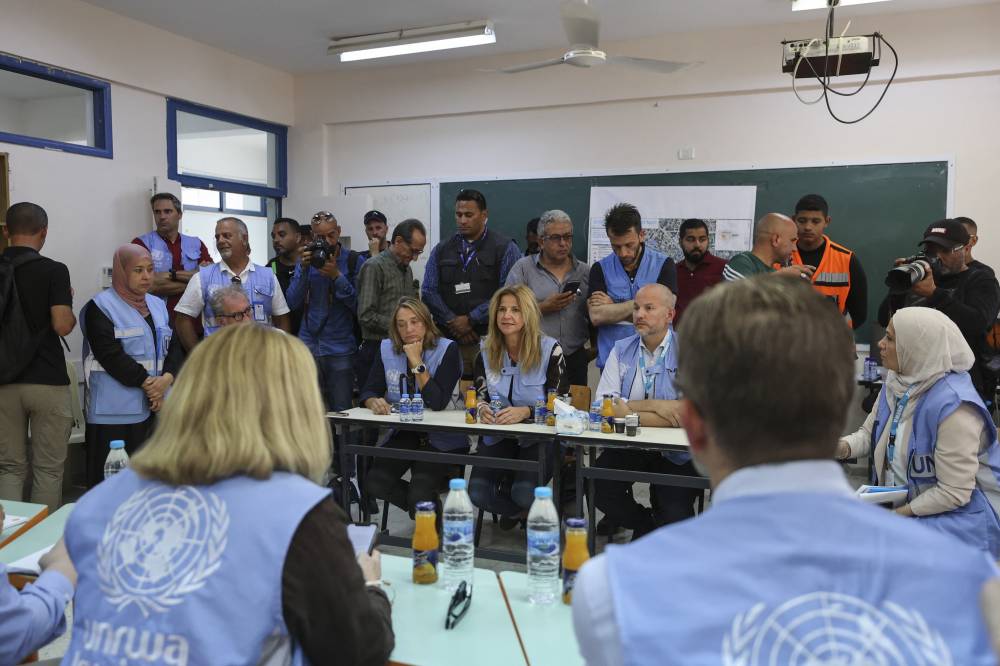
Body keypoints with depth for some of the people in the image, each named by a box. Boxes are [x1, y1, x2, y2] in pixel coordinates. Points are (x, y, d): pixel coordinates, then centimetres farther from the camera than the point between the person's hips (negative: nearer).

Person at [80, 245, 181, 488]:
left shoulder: (158, 305, 15)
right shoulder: (100, 307, -4)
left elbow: (173, 347, 9)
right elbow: (111, 355, -14)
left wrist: (167, 378, -10)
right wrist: (146, 383, -14)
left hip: (157, 405, 6)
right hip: (116, 410, -5)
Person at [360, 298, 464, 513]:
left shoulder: (447, 349, -9)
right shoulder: (387, 349, 6)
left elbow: (438, 403, -18)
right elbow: (368, 391, 3)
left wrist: (417, 362, -19)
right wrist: (374, 402, -21)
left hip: (442, 439, -4)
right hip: (403, 434, 5)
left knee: (419, 495, -24)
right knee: (374, 482, -18)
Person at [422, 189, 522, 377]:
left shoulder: (505, 248, 1)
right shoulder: (441, 250, 14)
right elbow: (429, 291, 8)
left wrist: (470, 319, -10)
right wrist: (452, 322, -6)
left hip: (489, 339, -3)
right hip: (449, 339, 3)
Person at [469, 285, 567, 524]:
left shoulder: (550, 349, -8)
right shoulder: (486, 351, 5)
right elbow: (479, 394, 8)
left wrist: (526, 411, -28)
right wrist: (482, 408, -18)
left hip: (539, 437, -3)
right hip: (498, 436, 4)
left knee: (524, 493, -27)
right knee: (477, 492, -19)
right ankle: (519, 512, 16)